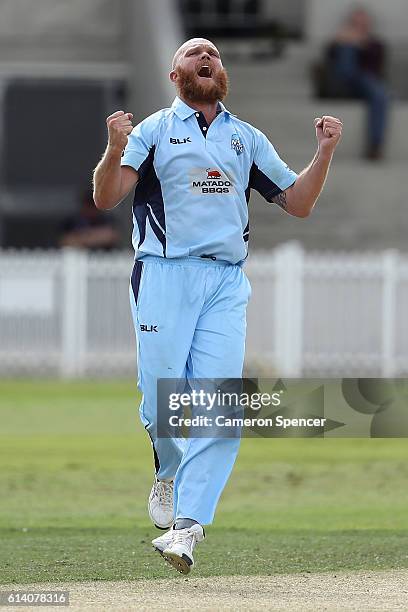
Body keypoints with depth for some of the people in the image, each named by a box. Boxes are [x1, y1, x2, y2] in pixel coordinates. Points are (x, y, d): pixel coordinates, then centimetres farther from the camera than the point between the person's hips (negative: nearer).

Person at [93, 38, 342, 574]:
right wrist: (115, 151, -23)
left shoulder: (249, 139, 20)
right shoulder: (154, 131, 9)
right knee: (162, 397, -7)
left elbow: (297, 203, 19)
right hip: (164, 275, -2)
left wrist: (325, 152, 4)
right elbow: (106, 198, -3)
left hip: (226, 284, 2)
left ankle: (187, 525, -14)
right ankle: (170, 474, 25)